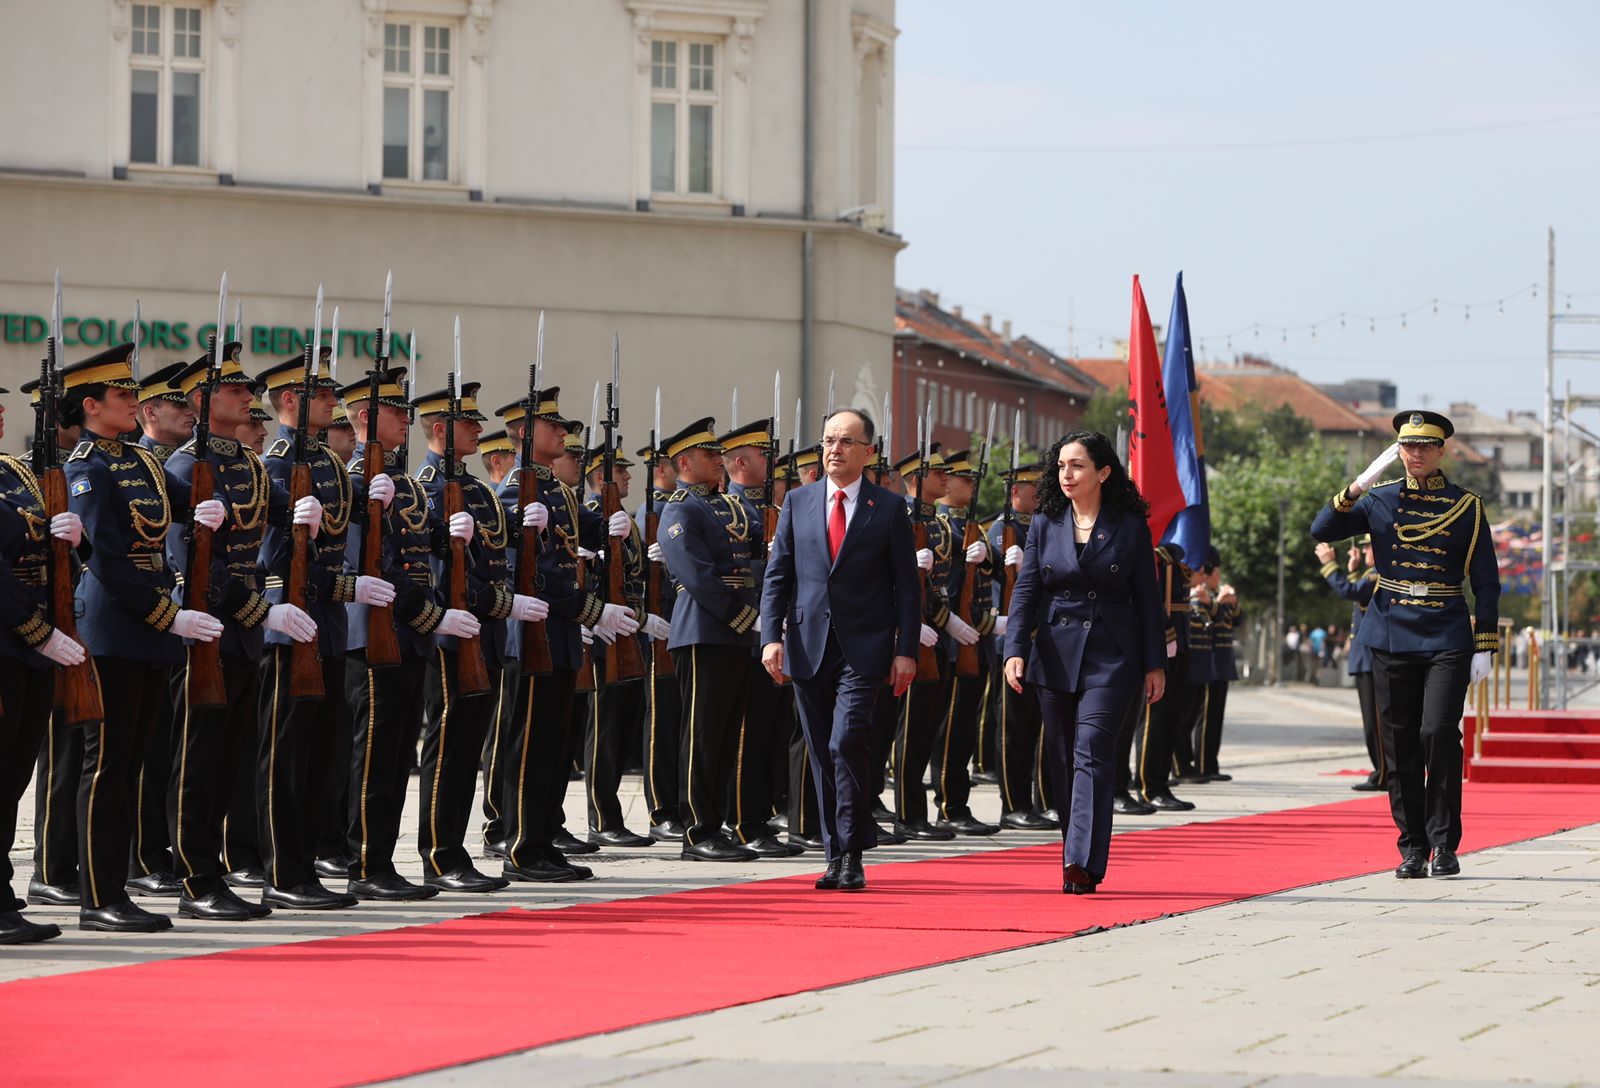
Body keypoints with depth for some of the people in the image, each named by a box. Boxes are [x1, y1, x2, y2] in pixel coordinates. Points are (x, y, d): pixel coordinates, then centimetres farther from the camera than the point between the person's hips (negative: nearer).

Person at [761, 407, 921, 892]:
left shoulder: (889, 508, 4)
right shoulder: (798, 502, 10)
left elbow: (906, 585, 3)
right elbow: (777, 575, 9)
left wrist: (906, 650, -4)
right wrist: (772, 636, -4)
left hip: (863, 649, -3)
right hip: (808, 647, 3)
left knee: (847, 743, -17)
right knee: (822, 754, 6)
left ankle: (853, 854, -8)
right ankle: (835, 856, 13)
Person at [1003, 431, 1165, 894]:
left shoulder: (1129, 527, -1)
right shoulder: (1045, 525, 6)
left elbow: (1147, 599, 3)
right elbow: (1026, 590, 2)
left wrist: (1155, 664, 1)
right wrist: (1015, 649, -12)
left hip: (1111, 656, -4)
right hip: (1055, 655, 4)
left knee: (1091, 751, -16)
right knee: (1061, 760, 7)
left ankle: (1082, 864, -22)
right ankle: (1077, 859, 19)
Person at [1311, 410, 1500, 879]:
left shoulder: (1466, 506, 4)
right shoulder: (1380, 500, 8)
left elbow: (1486, 581, 5)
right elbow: (1321, 530, -2)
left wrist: (1485, 647, -1)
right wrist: (1353, 491, -17)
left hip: (1446, 640, -2)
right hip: (1391, 639, 2)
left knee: (1439, 734, -14)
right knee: (1400, 747, 3)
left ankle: (1444, 846, -6)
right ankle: (1413, 848, 11)